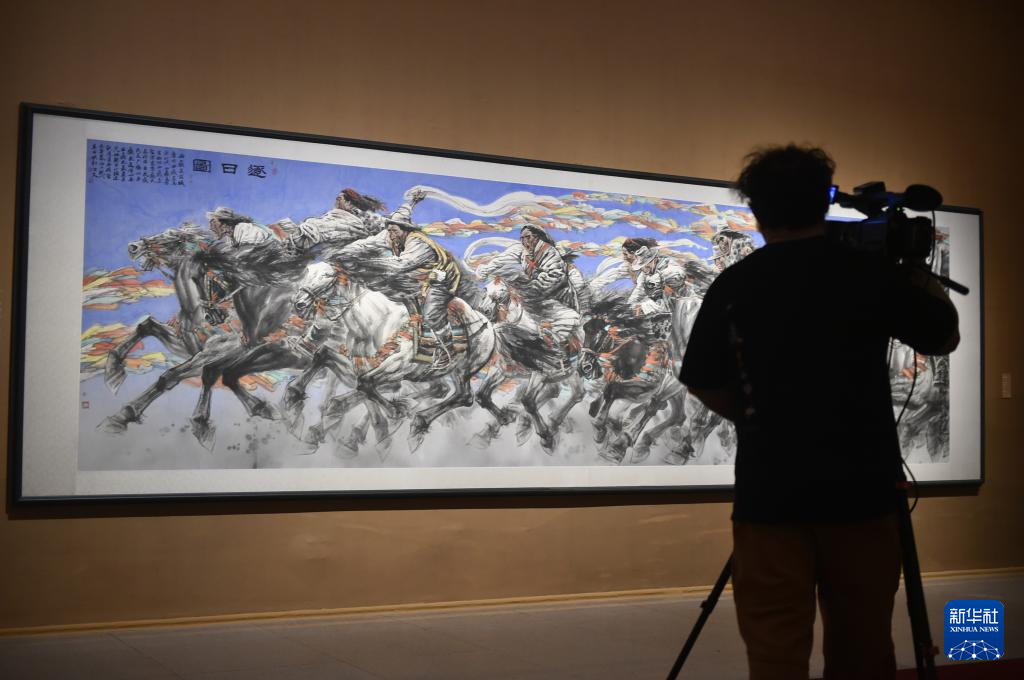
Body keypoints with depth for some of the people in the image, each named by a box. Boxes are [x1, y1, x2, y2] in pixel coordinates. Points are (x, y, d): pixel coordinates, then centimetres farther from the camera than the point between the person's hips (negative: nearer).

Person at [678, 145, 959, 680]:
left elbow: (704, 385, 5)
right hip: (861, 490, 1)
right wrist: (916, 271, 28)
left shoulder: (732, 286, -2)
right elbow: (945, 338, 13)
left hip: (770, 493, -1)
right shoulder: (874, 275, -2)